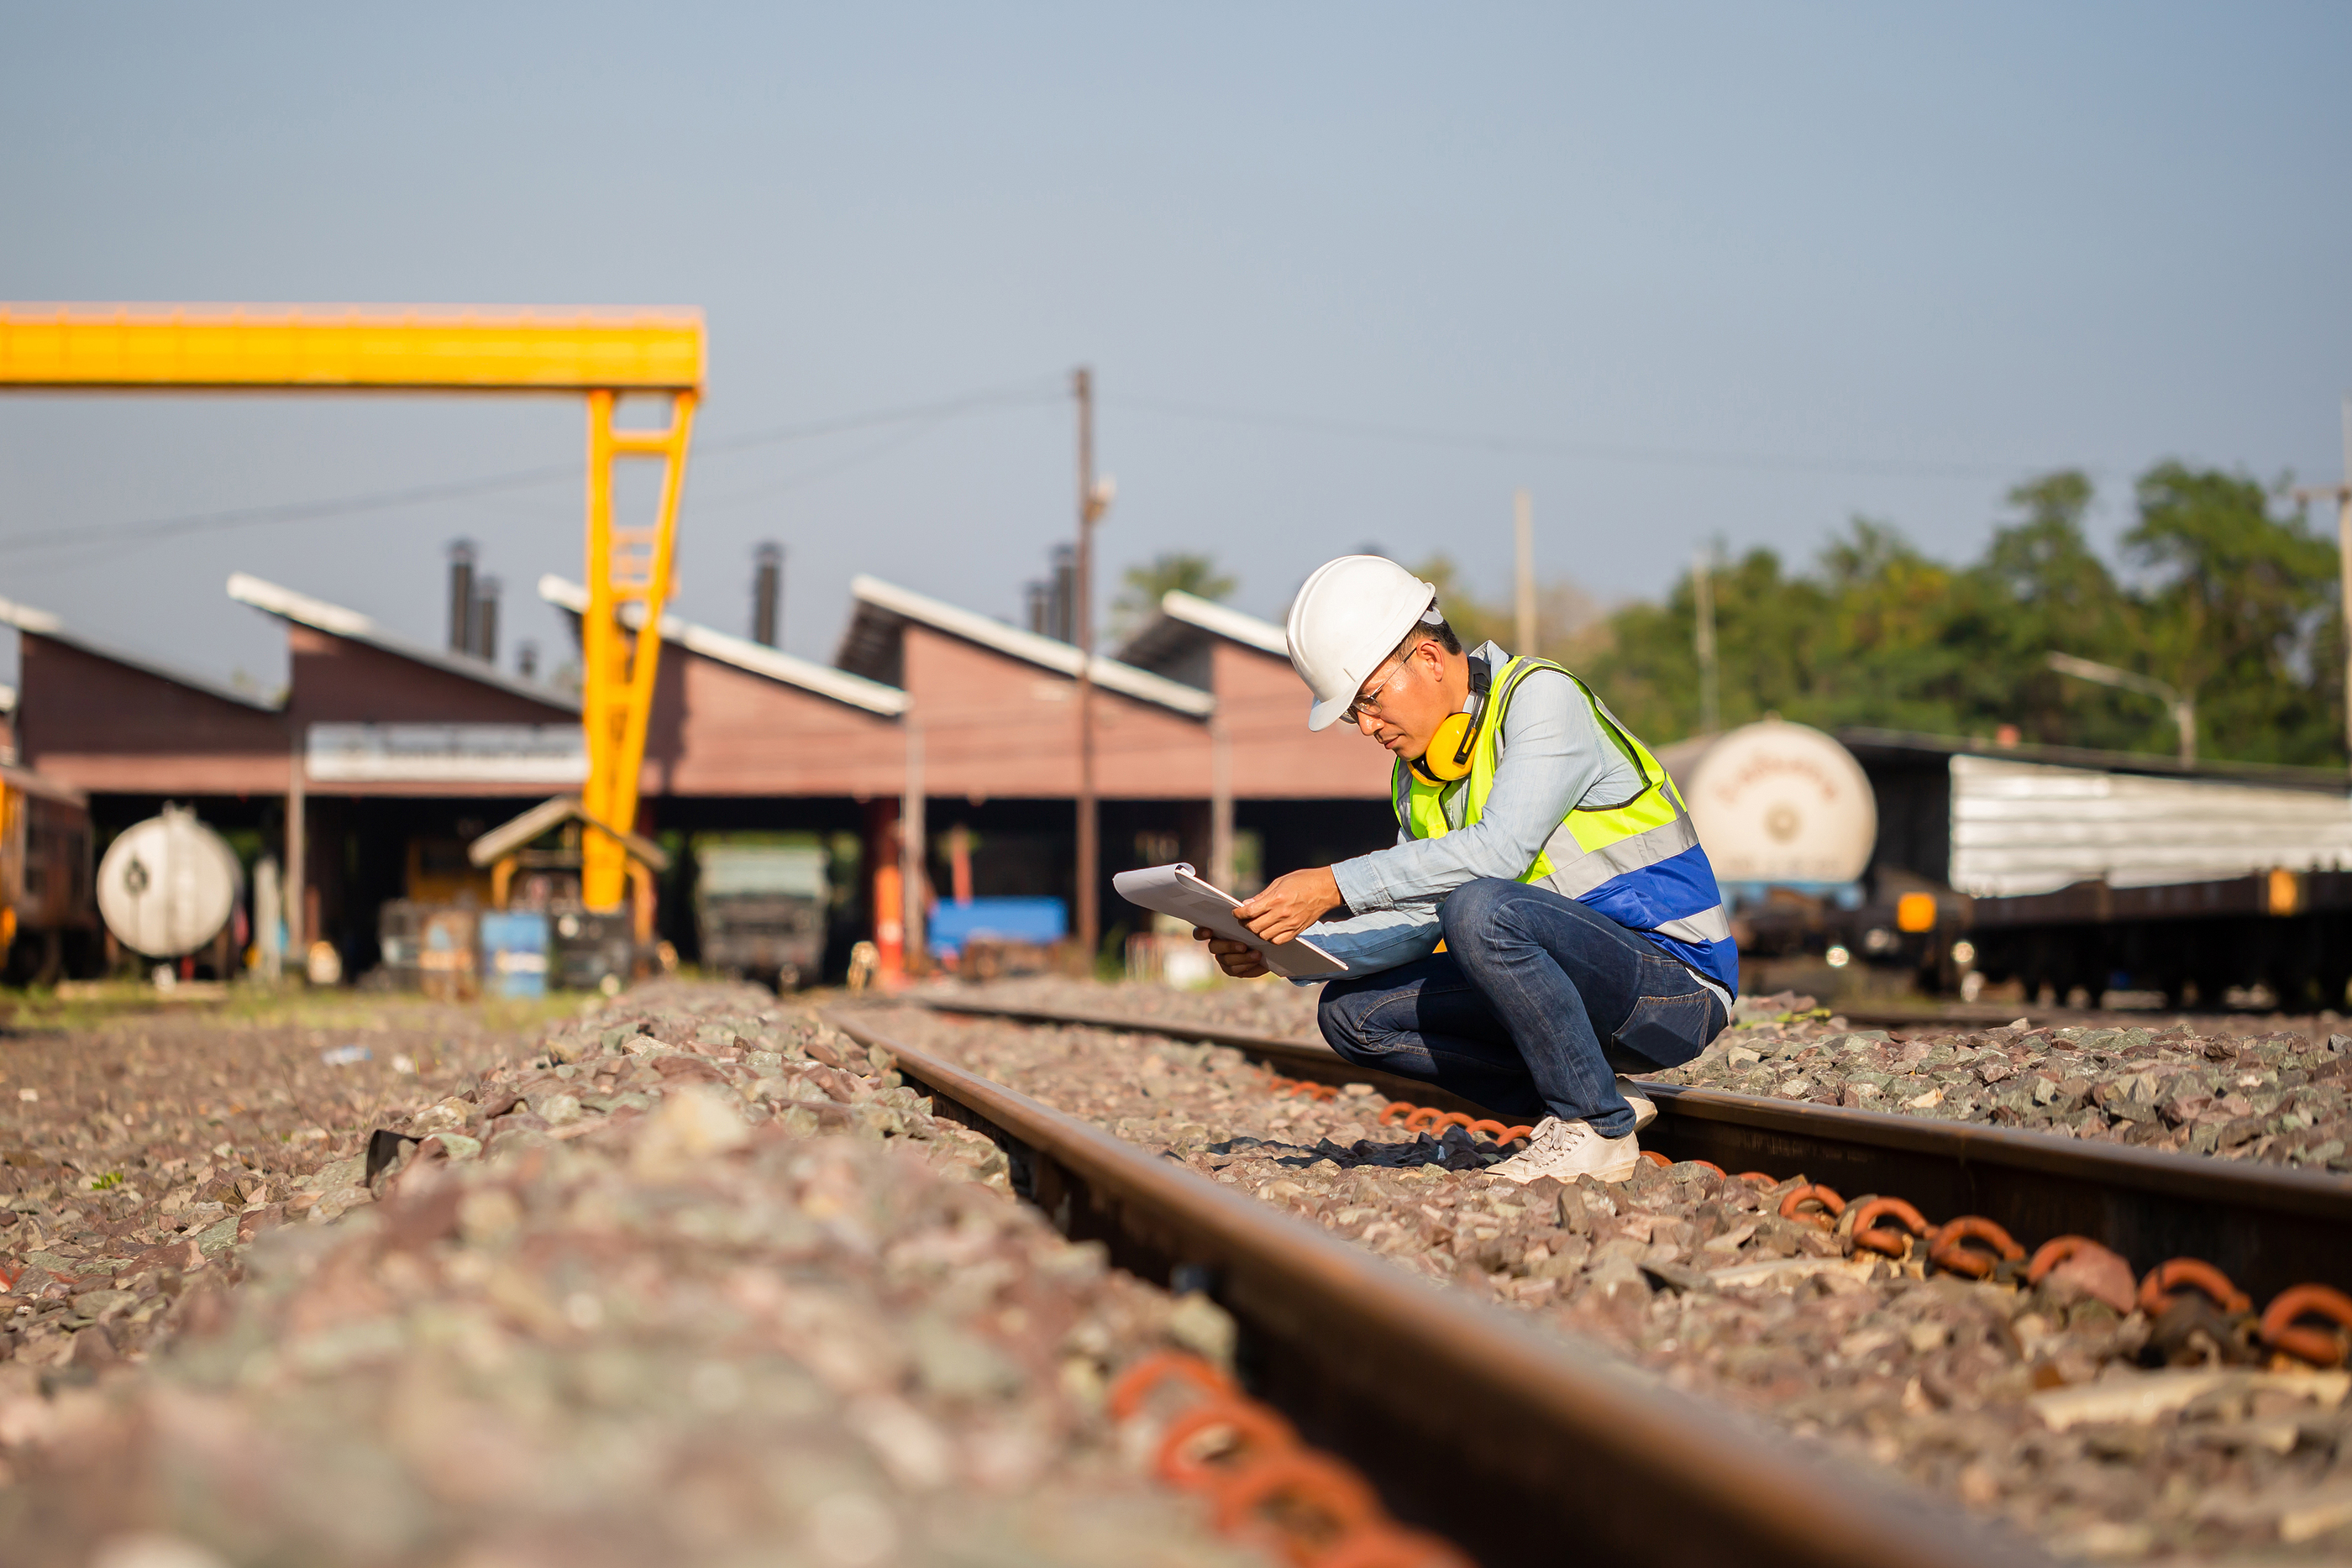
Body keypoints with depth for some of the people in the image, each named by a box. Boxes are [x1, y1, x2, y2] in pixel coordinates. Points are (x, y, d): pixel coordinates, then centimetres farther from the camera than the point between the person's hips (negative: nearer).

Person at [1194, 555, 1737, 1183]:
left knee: (1479, 908, -33)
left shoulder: (1542, 696, -14)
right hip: (1578, 989, 8)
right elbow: (1415, 923, 9)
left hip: (1676, 984, -8)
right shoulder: (1417, 775, 11)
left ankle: (1597, 1128, -17)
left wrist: (1335, 886, -31)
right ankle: (1585, 1095, 1)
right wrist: (1282, 948, -6)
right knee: (1352, 1011, 0)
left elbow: (1500, 849, -29)